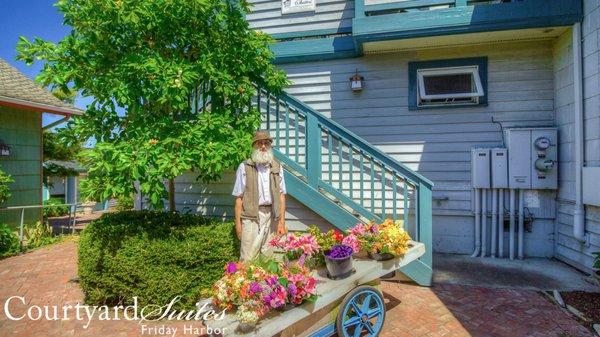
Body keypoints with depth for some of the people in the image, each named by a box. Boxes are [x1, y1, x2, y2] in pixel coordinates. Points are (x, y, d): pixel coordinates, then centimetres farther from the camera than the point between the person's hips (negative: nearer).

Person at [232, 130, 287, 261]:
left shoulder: (277, 167, 10)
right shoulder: (245, 167, 0)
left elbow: (281, 195, 8)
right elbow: (239, 197, 0)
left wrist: (282, 221, 3)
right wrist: (238, 223, -4)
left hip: (271, 216, 3)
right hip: (251, 216, -3)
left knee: (267, 257, 9)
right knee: (248, 257, -4)